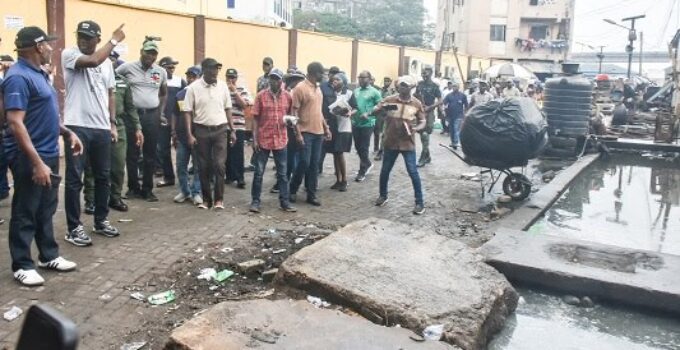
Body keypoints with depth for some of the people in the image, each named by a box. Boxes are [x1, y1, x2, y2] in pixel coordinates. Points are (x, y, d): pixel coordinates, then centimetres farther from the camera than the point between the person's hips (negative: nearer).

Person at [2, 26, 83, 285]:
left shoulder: (38, 73, 11)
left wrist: (67, 132, 13)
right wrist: (37, 162, -28)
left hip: (49, 153, 9)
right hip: (29, 158, -9)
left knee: (46, 210, 17)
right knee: (25, 213, 3)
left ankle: (49, 256, 29)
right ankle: (22, 265, 15)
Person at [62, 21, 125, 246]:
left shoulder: (107, 63, 13)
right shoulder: (69, 55, -5)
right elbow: (93, 61, -24)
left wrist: (113, 124, 12)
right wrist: (114, 40, -12)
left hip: (102, 128, 6)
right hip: (77, 126, -6)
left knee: (103, 177, 13)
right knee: (75, 179, 0)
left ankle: (101, 221, 27)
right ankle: (74, 228, 9)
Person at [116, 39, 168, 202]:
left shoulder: (161, 72, 8)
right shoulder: (127, 67, -2)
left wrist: (161, 112, 11)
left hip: (152, 116, 3)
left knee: (150, 155, 6)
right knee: (132, 154, 5)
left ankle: (147, 189, 15)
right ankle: (133, 188, 17)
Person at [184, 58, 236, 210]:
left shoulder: (223, 86, 2)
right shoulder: (193, 88, -5)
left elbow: (228, 109, 10)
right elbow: (188, 112, -3)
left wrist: (232, 130, 8)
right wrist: (190, 134, -9)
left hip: (220, 130, 1)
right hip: (201, 130, -1)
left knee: (219, 165, -5)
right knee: (204, 166, 6)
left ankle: (218, 199, 6)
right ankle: (206, 199, 18)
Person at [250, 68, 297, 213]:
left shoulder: (288, 96, 2)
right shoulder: (261, 95, -3)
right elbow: (255, 118, -2)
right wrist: (254, 139, -8)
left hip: (281, 140, 2)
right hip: (263, 139, -2)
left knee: (282, 173, 8)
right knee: (259, 172, 5)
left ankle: (285, 202, 15)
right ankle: (255, 201, 16)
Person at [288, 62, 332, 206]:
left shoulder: (318, 89, 14)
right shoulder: (300, 88, -10)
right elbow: (294, 112, -12)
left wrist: (326, 128, 16)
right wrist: (298, 133, -18)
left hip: (318, 132, 7)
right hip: (306, 132, -7)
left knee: (314, 165, 7)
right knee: (304, 163, -7)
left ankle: (311, 194, 13)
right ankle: (292, 190, 12)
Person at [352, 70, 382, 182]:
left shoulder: (374, 92, -5)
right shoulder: (355, 91, 12)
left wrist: (368, 114, -19)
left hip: (367, 124, -6)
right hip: (355, 123, 6)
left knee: (364, 148, 0)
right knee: (357, 147, 13)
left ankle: (362, 171, 11)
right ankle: (368, 164, 34)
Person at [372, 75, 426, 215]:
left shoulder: (417, 104, -2)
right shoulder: (389, 100, -2)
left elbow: (423, 121, 4)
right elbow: (375, 110, -2)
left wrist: (416, 128, -17)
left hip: (408, 143, -2)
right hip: (391, 142, 2)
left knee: (413, 172, -4)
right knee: (385, 170, 12)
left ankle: (419, 202, 6)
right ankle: (383, 195, 34)